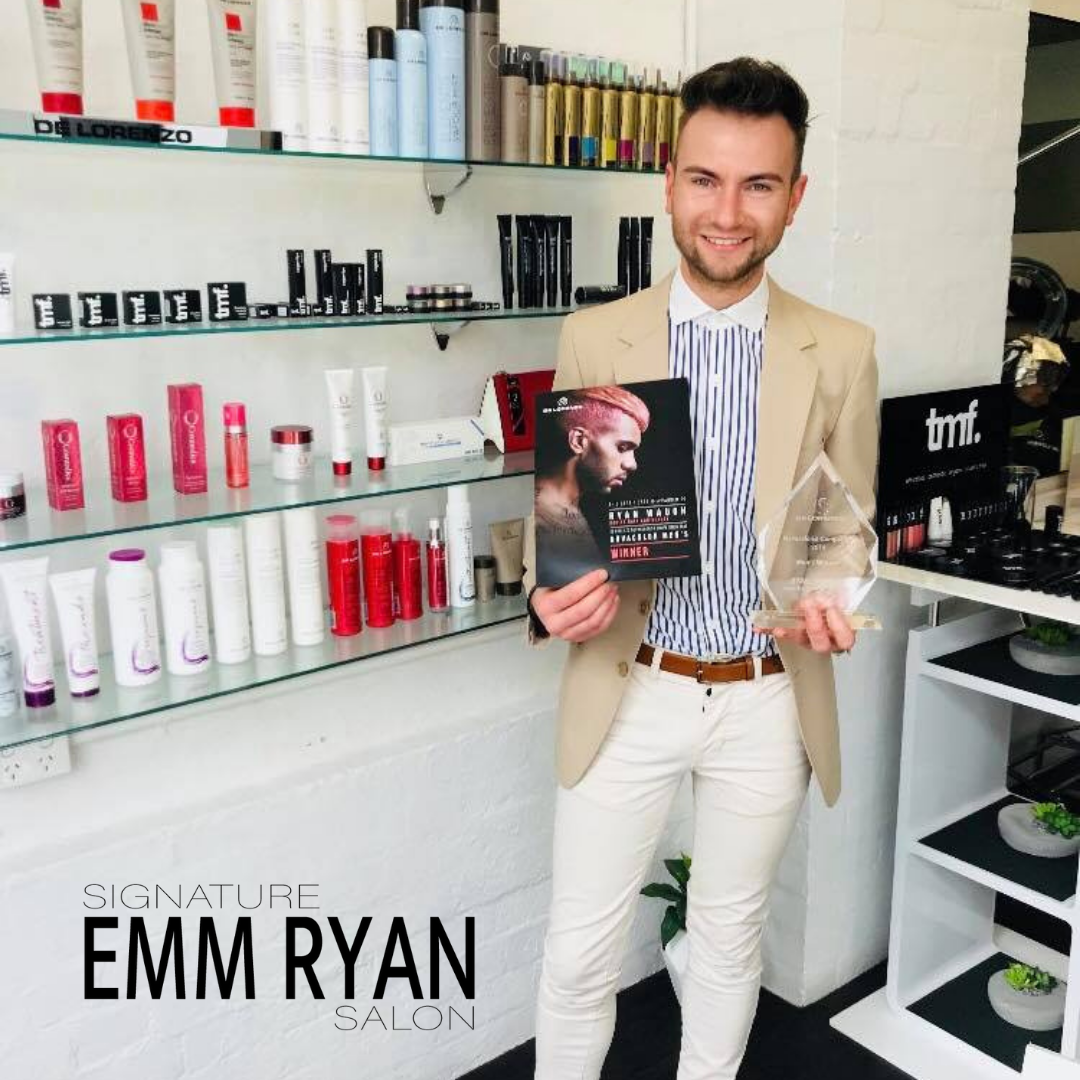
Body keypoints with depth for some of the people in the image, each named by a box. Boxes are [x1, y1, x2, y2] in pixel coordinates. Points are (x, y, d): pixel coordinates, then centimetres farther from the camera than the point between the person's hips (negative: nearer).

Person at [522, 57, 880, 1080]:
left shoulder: (841, 352, -3)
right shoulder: (594, 338, -5)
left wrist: (835, 601, -16)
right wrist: (550, 598, -19)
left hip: (770, 701, 1)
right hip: (629, 692, -1)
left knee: (728, 937, 20)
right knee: (578, 953, 9)